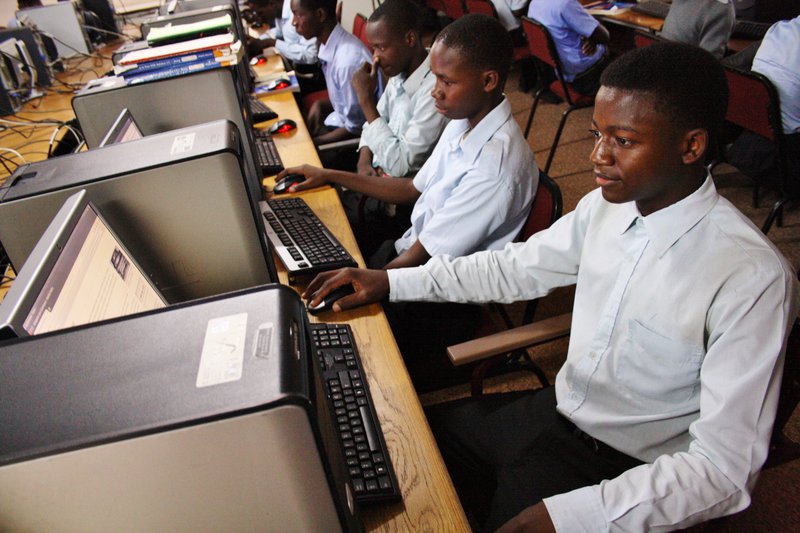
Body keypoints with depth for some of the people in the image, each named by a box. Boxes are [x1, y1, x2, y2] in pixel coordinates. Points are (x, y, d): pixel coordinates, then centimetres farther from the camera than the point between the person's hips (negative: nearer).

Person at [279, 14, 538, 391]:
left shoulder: (496, 162, -28)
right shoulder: (465, 122, 1)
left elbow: (419, 259, -23)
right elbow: (415, 190, 12)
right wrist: (330, 176, 10)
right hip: (412, 251, 8)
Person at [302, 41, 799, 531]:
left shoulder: (752, 279, -26)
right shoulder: (610, 202, -7)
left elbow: (726, 467, -24)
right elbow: (520, 267, 7)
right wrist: (391, 281, 2)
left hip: (623, 471, -5)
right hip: (554, 410, 6)